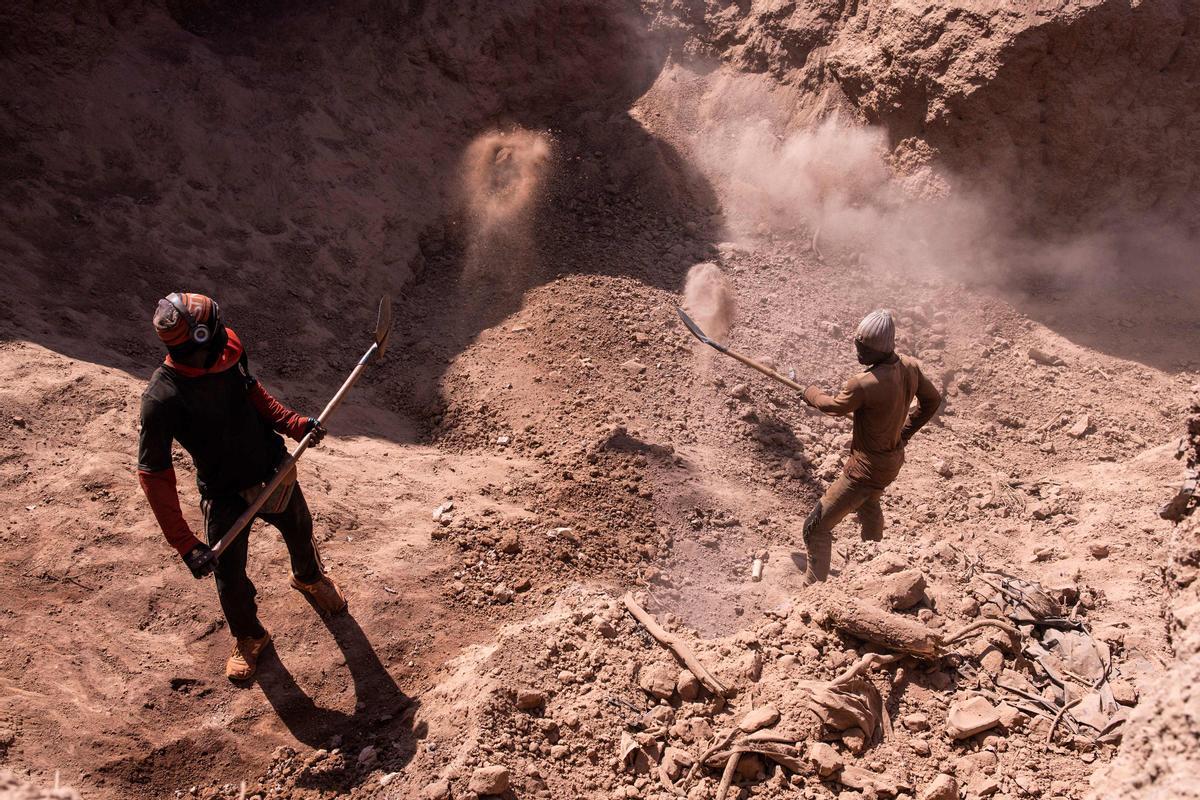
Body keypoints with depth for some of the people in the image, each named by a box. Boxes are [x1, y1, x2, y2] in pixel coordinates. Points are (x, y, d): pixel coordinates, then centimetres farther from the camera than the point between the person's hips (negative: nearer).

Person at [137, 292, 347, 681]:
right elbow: (153, 475, -27)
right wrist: (185, 544, -29)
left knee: (300, 532, 27)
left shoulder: (228, 348, -19)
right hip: (226, 495, -4)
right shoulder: (161, 399, -34)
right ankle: (249, 637, 44)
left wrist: (294, 423, -11)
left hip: (274, 470, 5)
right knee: (230, 579, 11)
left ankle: (310, 577, 64)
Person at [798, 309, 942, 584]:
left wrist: (810, 392, 8)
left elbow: (834, 406, -13)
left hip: (868, 467, -9)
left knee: (817, 527, -1)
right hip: (894, 457, 9)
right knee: (869, 506, 37)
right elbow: (932, 400, 7)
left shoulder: (864, 384, -33)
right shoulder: (911, 367, -10)